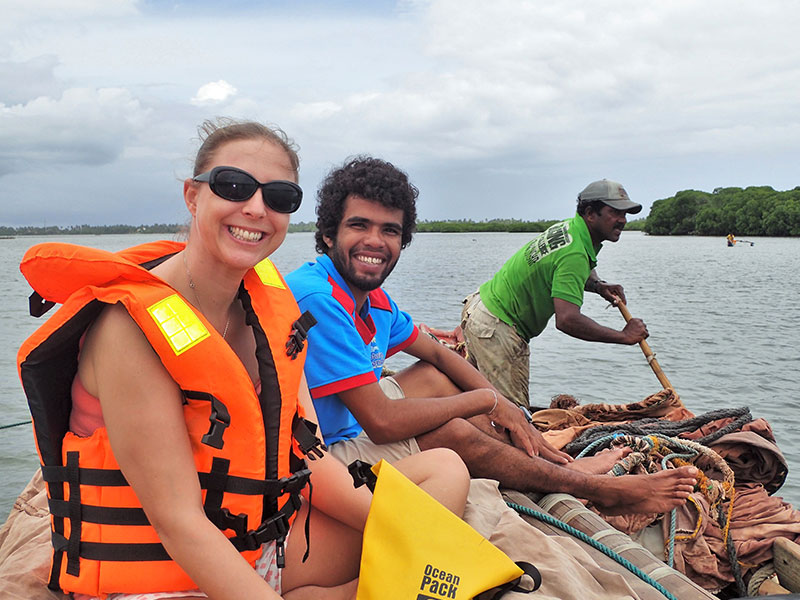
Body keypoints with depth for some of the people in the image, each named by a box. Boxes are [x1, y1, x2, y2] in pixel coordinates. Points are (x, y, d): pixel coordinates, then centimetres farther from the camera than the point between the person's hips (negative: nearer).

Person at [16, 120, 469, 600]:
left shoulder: (270, 302, 3)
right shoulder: (133, 324, -19)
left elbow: (308, 457, 0)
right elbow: (177, 522, -21)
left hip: (264, 547, 8)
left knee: (445, 470, 1)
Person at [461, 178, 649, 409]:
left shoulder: (571, 227, 6)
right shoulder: (575, 253, -25)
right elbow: (567, 320, -35)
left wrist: (599, 285, 6)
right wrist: (623, 336, -24)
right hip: (495, 329, -11)